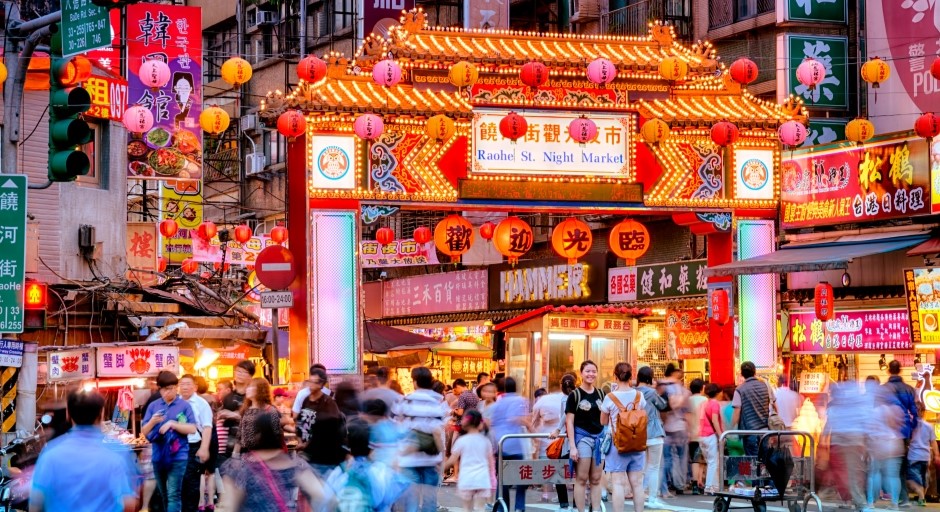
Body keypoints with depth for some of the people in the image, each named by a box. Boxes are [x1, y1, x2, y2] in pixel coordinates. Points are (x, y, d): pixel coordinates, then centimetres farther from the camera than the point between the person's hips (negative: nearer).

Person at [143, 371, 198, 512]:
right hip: (158, 455, 4)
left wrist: (172, 424, -17)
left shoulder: (184, 405, -2)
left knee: (173, 495, -9)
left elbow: (192, 429, -7)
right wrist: (152, 421, -15)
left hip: (178, 456, -4)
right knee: (164, 494, 15)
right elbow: (144, 432, 6)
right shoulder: (153, 406, 6)